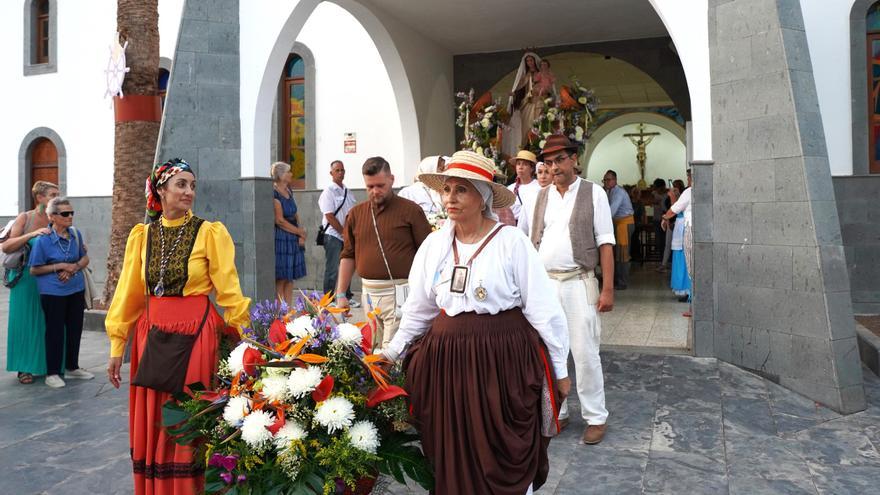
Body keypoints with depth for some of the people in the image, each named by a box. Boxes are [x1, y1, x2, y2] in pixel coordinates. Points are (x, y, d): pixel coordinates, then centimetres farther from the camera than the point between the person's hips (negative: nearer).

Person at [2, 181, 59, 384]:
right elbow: (5, 247, -12)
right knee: (26, 321, 4)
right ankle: (25, 368, 14)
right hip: (27, 278, -2)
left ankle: (49, 364, 18)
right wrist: (32, 234, -22)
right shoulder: (25, 218, -5)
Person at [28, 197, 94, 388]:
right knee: (55, 331, 2)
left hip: (76, 289, 5)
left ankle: (72, 367, 28)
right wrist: (60, 266, -16)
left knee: (75, 328, 12)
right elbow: (34, 270, -7)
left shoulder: (76, 234, 1)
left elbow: (85, 259, 11)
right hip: (52, 292, -5)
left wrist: (74, 267, -9)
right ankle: (52, 373, 14)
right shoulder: (43, 240, -13)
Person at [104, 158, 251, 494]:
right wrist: (116, 347, 7)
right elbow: (128, 294, 9)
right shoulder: (141, 235, 6)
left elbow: (228, 290, -5)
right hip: (151, 334, 3)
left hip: (196, 333, -3)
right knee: (151, 426, 11)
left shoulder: (210, 233, -5)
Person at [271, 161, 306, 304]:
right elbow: (280, 221, -16)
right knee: (280, 279, -2)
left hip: (294, 238, 8)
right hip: (280, 238, -8)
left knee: (290, 278, 10)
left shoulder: (289, 190, 12)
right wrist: (301, 232, -7)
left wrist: (301, 235, -2)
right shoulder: (274, 193, -13)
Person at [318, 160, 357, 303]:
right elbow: (330, 217, -14)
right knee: (332, 270, -5)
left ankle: (347, 298, 23)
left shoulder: (348, 192, 14)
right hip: (333, 236, -7)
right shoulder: (328, 192, -8)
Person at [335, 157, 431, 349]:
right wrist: (341, 294, 10)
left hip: (399, 292, -5)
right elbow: (348, 255, 14)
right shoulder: (356, 213, 10)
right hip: (369, 292, 5)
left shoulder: (411, 210, -3)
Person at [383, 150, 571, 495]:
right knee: (453, 456, 15)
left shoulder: (512, 242, -10)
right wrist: (393, 351, 16)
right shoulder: (434, 244, 4)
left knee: (506, 457, 8)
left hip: (504, 358, -4)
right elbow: (419, 308, 14)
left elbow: (542, 308, -7)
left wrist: (559, 368, -4)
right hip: (446, 359, 4)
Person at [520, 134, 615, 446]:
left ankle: (595, 417, 15)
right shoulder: (540, 197, 11)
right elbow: (526, 240, 14)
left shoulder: (593, 193, 0)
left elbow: (605, 244, -4)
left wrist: (607, 289, -9)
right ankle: (555, 413, 26)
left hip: (578, 283, -4)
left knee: (585, 353, -1)